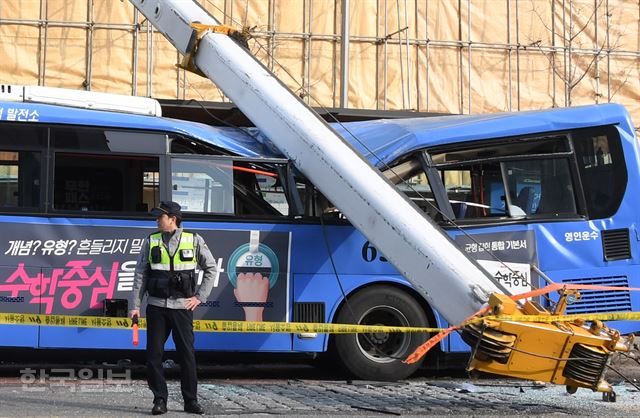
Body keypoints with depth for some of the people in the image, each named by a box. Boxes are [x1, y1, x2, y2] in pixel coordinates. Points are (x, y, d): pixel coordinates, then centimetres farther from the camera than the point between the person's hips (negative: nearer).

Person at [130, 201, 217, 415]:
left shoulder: (194, 240, 2)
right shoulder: (151, 241, 5)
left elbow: (211, 269, 10)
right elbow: (140, 274, 5)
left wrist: (200, 296, 2)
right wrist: (136, 306, 0)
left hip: (182, 306, -1)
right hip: (156, 306, 1)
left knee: (187, 354, 1)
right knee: (154, 354, -1)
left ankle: (191, 401, 11)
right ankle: (159, 400, 8)